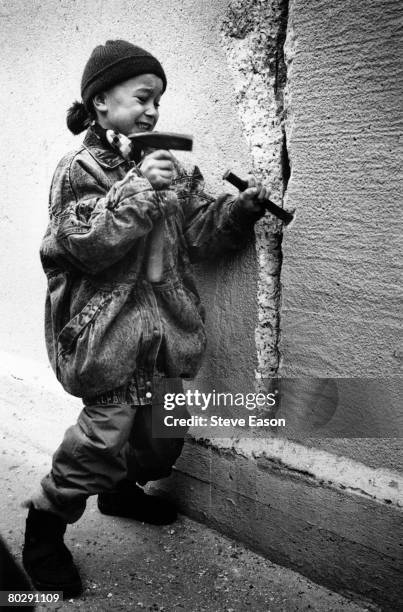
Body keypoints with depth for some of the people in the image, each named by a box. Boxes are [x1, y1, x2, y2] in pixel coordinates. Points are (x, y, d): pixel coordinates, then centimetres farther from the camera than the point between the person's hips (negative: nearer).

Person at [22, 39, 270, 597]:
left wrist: (242, 208, -5)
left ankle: (123, 489, 43)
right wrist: (139, 190, -23)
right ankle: (46, 525, 15)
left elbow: (200, 234, 11)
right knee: (108, 429, -10)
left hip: (164, 321, 7)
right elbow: (85, 245, -17)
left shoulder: (170, 168, 13)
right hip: (108, 327, -6)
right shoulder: (80, 170, -4)